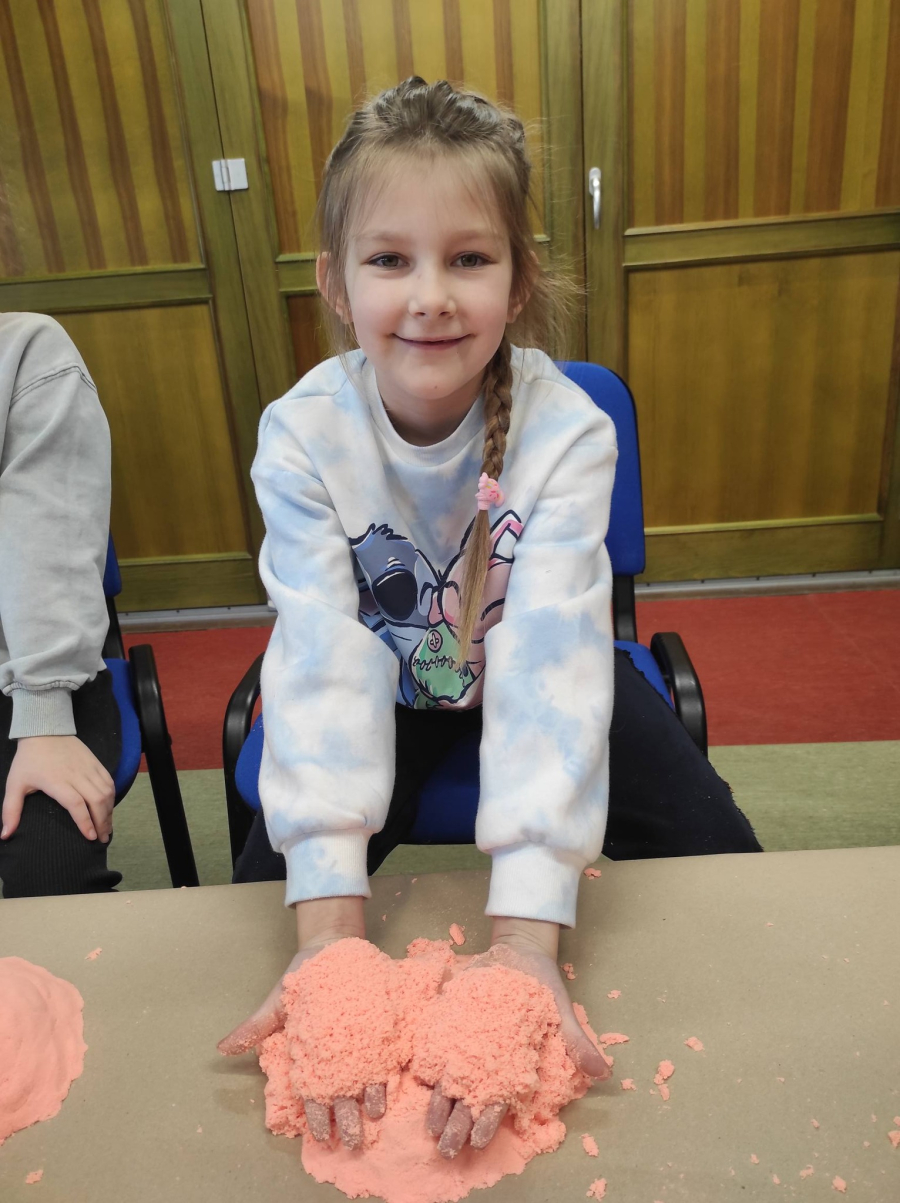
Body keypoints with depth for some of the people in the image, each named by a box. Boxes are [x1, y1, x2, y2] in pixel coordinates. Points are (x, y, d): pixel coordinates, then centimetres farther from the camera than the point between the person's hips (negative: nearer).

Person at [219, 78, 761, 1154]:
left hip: (521, 674, 0)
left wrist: (525, 932, -44)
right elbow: (322, 656, -31)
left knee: (725, 868, -9)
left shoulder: (566, 432, -26)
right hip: (387, 682, 1)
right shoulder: (302, 437, -23)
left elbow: (548, 657, -35)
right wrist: (327, 922, -39)